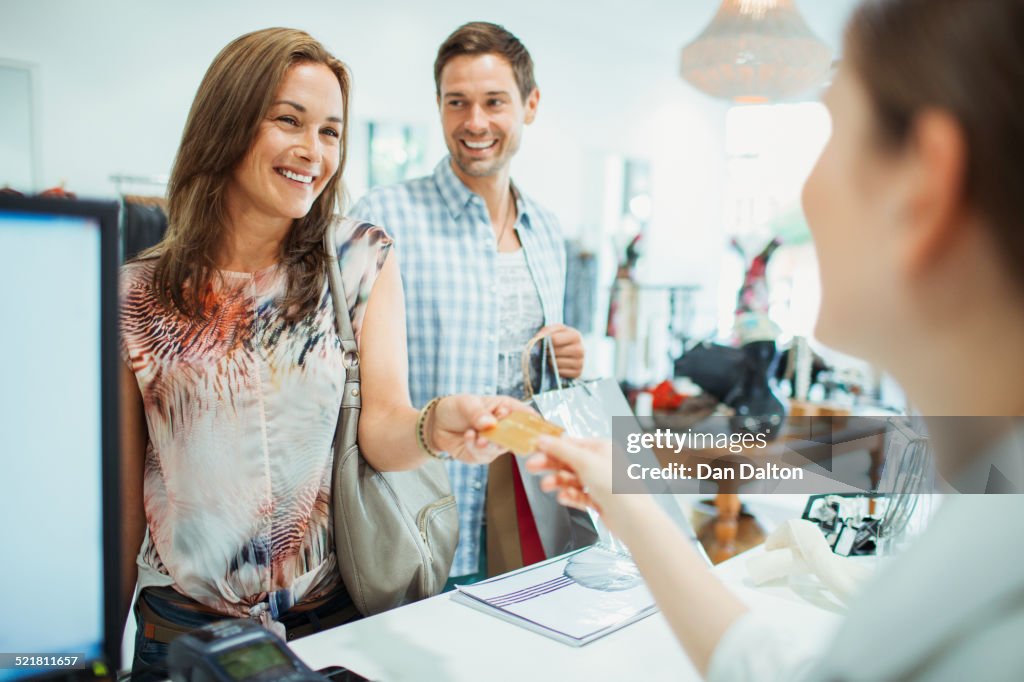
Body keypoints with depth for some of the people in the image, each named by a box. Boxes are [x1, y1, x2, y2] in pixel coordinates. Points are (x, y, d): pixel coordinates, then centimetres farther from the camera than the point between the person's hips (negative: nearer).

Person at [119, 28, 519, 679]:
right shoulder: (136, 292, -6)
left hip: (331, 615, 0)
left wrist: (434, 428, -38)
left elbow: (382, 426, -15)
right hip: (181, 626, 0)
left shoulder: (361, 258, -6)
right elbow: (121, 487, 0)